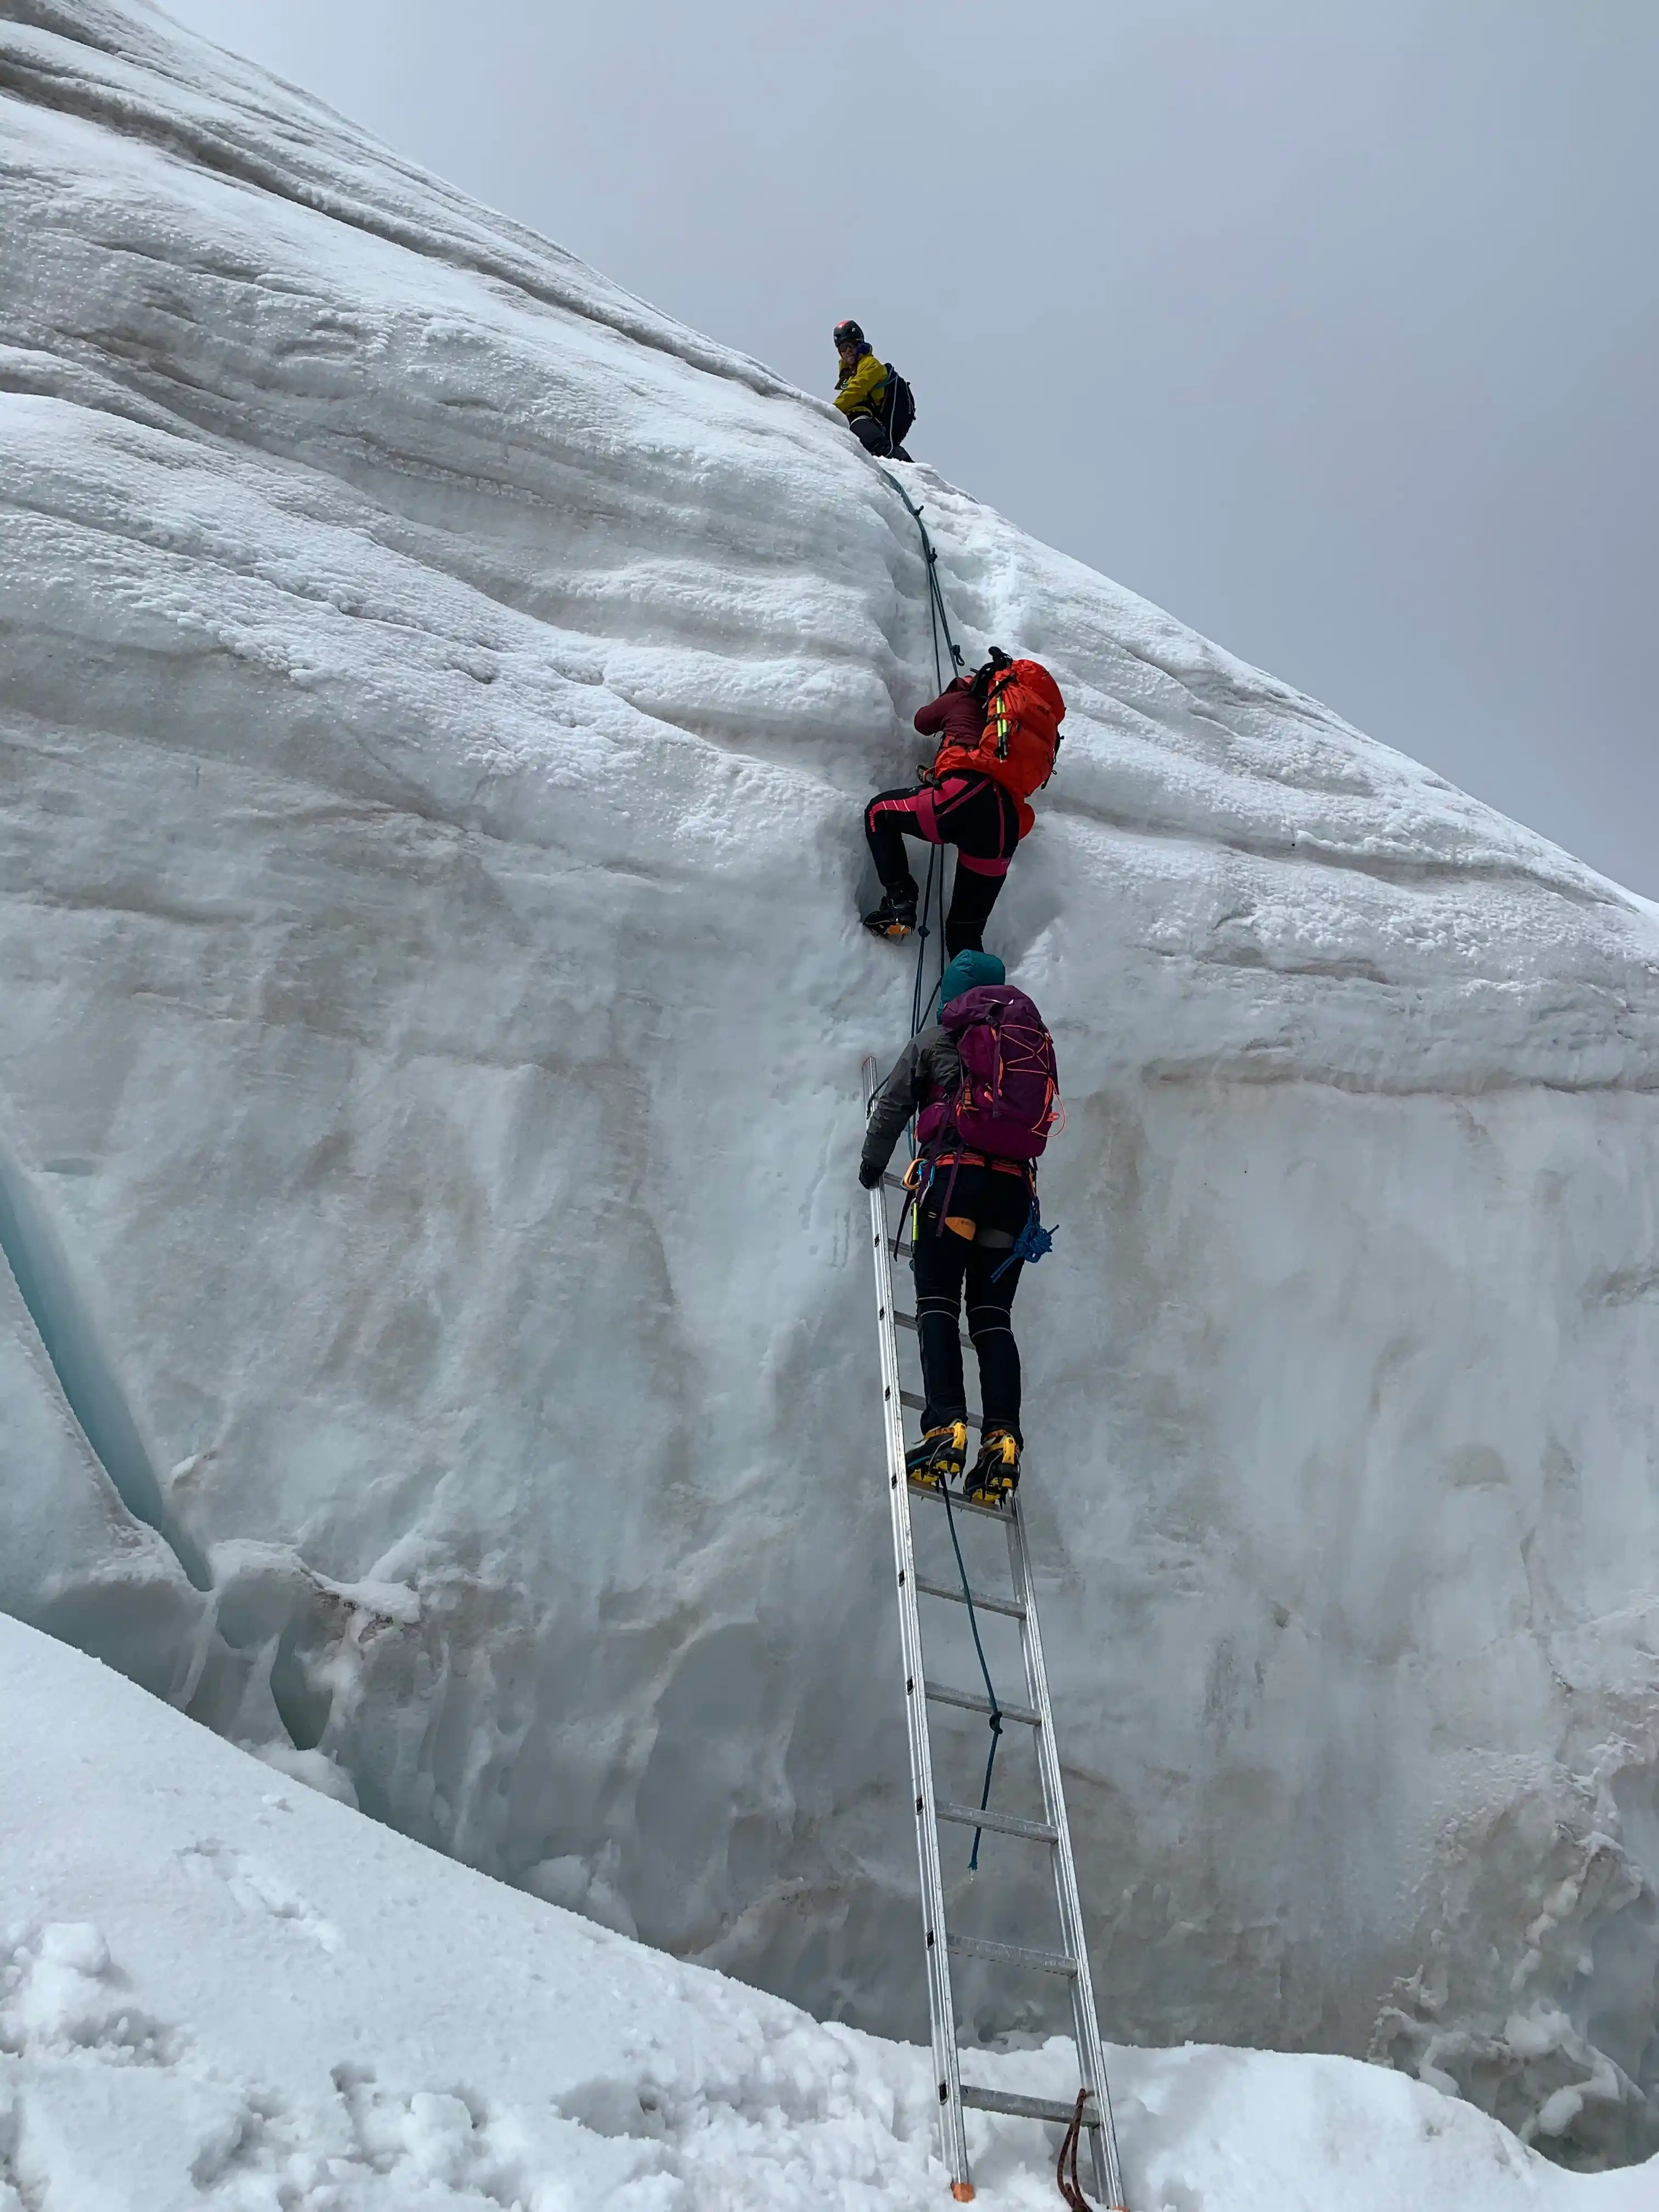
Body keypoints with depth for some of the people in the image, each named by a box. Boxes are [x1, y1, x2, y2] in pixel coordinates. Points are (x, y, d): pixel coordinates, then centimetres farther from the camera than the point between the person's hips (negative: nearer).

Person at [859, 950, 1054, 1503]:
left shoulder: (934, 1040, 11)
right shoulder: (1034, 1043, 21)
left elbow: (891, 1107, 13)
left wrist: (872, 1165, 28)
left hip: (954, 1173, -4)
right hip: (1015, 1183, 4)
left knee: (937, 1303, -5)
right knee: (993, 1315, 3)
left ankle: (946, 1426, -23)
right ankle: (1003, 1437, -13)